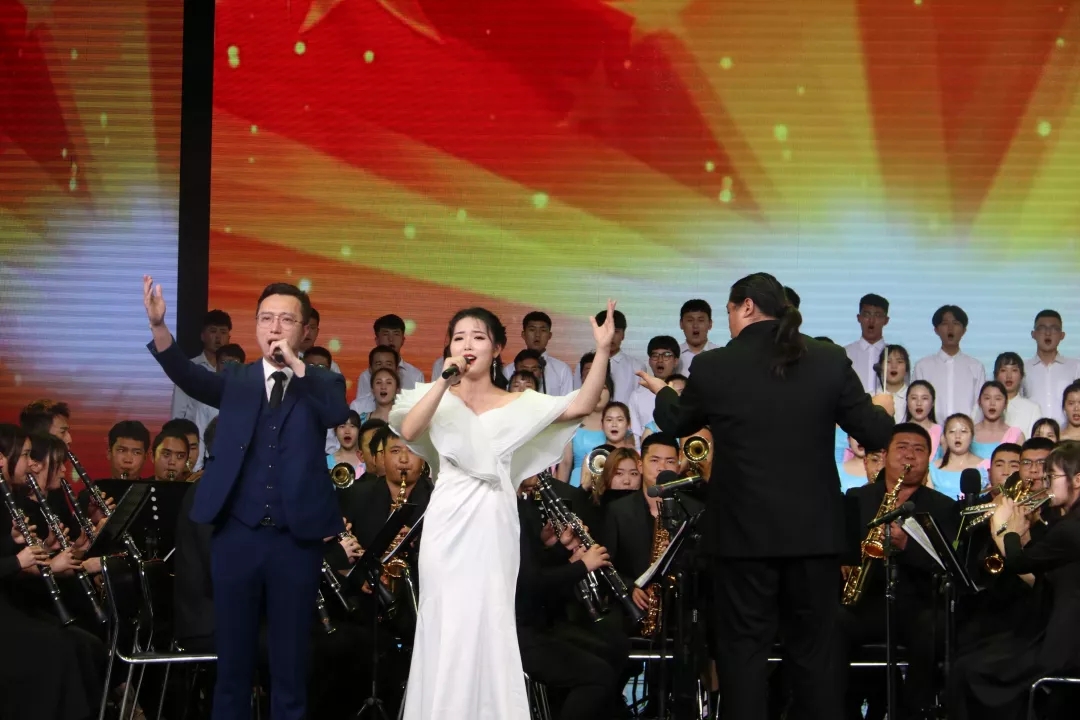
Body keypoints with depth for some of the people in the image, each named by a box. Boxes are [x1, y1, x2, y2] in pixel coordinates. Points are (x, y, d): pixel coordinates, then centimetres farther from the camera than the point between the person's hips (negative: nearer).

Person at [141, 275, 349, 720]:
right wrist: (158, 326, -27)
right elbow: (191, 378, -10)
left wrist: (296, 364, -22)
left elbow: (338, 414, -14)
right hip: (237, 536, 1)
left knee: (290, 664, 5)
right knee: (232, 660, 6)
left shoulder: (322, 383, 7)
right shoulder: (236, 381, 9)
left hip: (296, 539, -1)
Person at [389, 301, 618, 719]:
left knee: (489, 625, 0)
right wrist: (444, 382, -18)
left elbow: (582, 405, -3)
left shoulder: (518, 404, 8)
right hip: (448, 525, -1)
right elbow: (408, 431, -12)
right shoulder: (437, 397, 8)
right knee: (446, 626, -1)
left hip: (492, 526, 1)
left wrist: (603, 350, -13)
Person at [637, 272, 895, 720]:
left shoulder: (712, 367, -7)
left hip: (743, 532, -2)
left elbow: (675, 424, 12)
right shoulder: (830, 361, -3)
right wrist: (882, 410, 22)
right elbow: (876, 436, -1)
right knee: (815, 650, 10)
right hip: (814, 531, 2)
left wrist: (662, 393, 34)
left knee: (743, 649, 5)